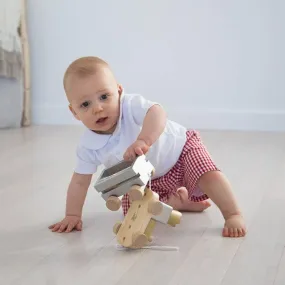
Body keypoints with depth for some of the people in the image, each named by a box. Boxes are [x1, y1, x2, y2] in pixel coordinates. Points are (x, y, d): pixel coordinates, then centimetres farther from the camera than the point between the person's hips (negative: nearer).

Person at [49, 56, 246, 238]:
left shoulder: (131, 105, -34)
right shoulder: (88, 147, -20)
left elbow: (157, 113, -54)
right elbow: (79, 182, -9)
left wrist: (144, 140, -71)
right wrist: (72, 215, -13)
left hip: (179, 149, -5)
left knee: (208, 175, -29)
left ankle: (234, 215, -13)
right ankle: (178, 202, 6)